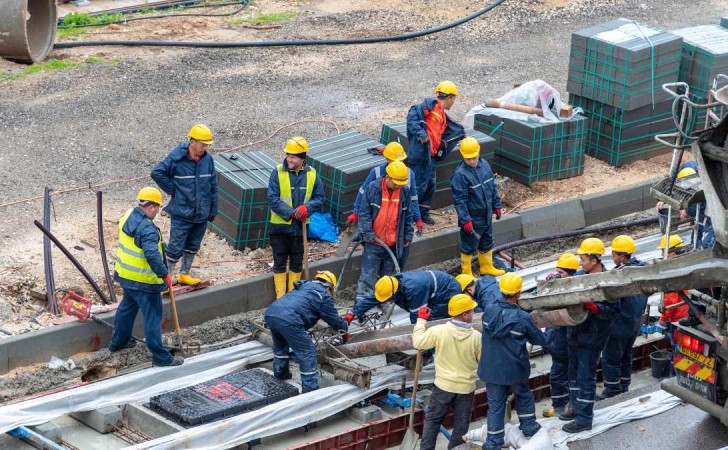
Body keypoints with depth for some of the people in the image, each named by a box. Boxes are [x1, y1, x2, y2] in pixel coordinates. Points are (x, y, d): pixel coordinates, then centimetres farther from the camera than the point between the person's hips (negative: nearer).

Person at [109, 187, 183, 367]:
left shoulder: (128, 216, 1)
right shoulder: (148, 229, -27)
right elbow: (152, 256, -35)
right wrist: (165, 275, -24)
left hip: (125, 275, 9)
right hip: (144, 282, -9)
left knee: (127, 307, 28)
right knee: (152, 317, 0)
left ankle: (118, 342, 45)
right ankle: (160, 357, 7)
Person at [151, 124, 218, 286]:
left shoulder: (208, 160, -1)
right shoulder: (176, 158, -15)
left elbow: (213, 186, 7)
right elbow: (157, 173, -15)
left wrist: (213, 210, 8)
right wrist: (172, 190, -11)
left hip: (202, 214, 6)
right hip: (182, 213, -6)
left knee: (193, 247, 19)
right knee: (176, 248, -3)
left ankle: (184, 274, 34)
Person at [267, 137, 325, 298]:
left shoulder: (312, 174, -3)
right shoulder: (278, 172, -11)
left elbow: (319, 198, 1)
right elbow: (272, 199, -14)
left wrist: (307, 208, -19)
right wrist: (291, 212, -23)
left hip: (300, 226, 2)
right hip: (280, 226, -2)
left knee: (297, 263, 14)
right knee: (280, 263, 6)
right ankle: (280, 297, 15)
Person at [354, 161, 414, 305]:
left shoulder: (405, 191, 0)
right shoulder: (372, 189, -10)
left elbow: (408, 216, 10)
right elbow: (364, 213, -7)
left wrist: (408, 235, 10)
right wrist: (367, 232, -14)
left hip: (394, 243, 3)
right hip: (374, 242, -3)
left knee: (388, 275, 15)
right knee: (368, 275, -5)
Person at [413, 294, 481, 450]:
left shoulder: (439, 331, -16)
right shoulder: (476, 337, -16)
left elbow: (418, 342, -2)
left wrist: (421, 320, 8)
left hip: (443, 385, 1)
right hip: (466, 388, -1)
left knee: (432, 419, 17)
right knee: (461, 425, 14)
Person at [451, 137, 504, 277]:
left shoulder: (484, 165, -1)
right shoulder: (460, 174, -23)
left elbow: (493, 187, 11)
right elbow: (459, 200, -22)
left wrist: (497, 205, 15)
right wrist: (465, 220, -23)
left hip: (487, 215, 7)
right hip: (472, 219, -7)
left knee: (487, 243, 23)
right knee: (469, 246, 8)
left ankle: (487, 267, 41)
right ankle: (466, 273, 24)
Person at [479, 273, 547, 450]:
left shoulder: (489, 310, -11)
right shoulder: (523, 318, -20)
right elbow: (540, 340, -6)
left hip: (492, 369, 2)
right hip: (515, 369, -2)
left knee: (495, 404, 11)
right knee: (523, 395, 26)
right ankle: (528, 425, 40)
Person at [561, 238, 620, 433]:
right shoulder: (580, 275, 2)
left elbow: (613, 312, -21)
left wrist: (591, 307, -31)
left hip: (591, 337, -8)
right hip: (575, 333, 8)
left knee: (586, 378, -1)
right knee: (574, 373, 20)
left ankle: (584, 418, 7)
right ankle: (577, 407, 36)